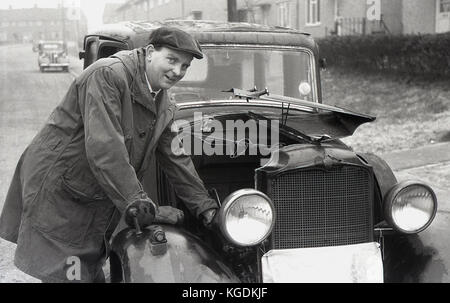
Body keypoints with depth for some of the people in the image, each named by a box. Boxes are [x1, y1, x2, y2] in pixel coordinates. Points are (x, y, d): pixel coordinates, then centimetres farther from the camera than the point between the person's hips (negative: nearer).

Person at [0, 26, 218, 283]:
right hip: (57, 195, -8)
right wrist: (141, 206, -29)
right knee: (61, 275, -7)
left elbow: (176, 159, 15)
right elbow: (103, 146, -29)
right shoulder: (107, 74, -20)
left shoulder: (165, 107, 7)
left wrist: (205, 207, 10)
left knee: (92, 274, 10)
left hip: (98, 208, 8)